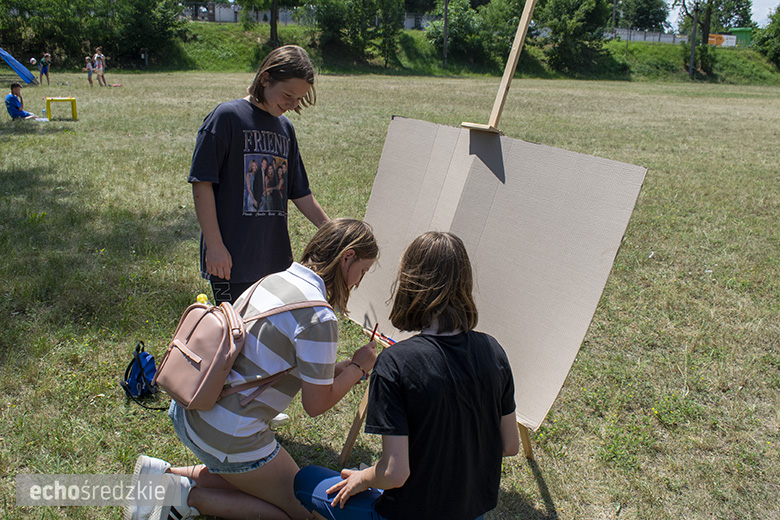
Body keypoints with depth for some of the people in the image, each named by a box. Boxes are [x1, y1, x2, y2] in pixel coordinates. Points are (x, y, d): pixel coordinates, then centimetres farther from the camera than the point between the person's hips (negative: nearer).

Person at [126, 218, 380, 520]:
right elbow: (315, 404, -13)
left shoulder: (273, 280, 5)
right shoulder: (319, 318, -22)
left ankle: (163, 475, 15)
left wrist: (341, 368, 13)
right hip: (228, 438, -9)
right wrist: (358, 367, 1)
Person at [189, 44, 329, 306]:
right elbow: (202, 184, -9)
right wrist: (214, 245, -13)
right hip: (232, 259, -6)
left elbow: (300, 193, 18)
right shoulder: (226, 117, -7)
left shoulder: (285, 127, 13)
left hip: (277, 259, 6)